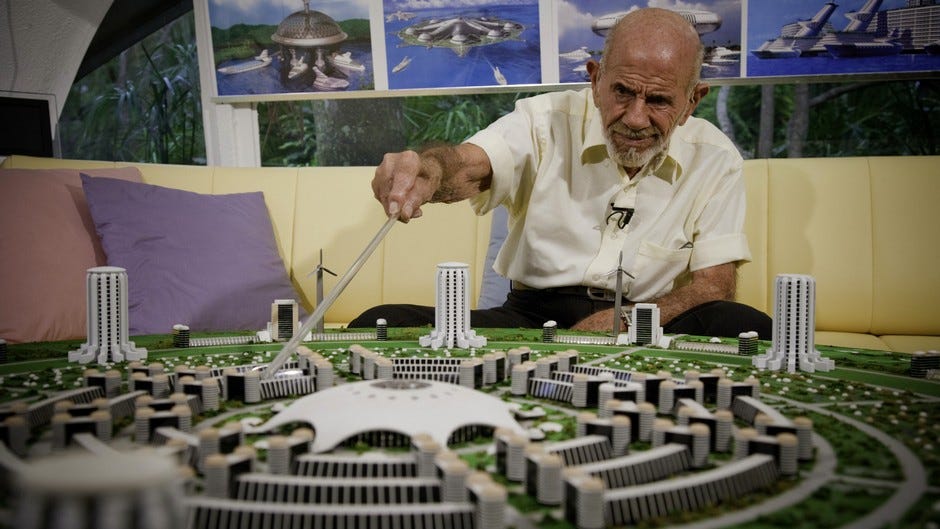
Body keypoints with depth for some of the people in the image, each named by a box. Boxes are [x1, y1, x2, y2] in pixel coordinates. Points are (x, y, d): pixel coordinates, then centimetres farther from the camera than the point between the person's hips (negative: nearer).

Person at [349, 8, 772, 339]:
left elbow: (714, 285, 0)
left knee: (748, 329, -32)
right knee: (382, 326, -24)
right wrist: (428, 171, -47)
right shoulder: (546, 121, -2)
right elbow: (470, 165, -21)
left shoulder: (715, 159, 2)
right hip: (531, 315, 0)